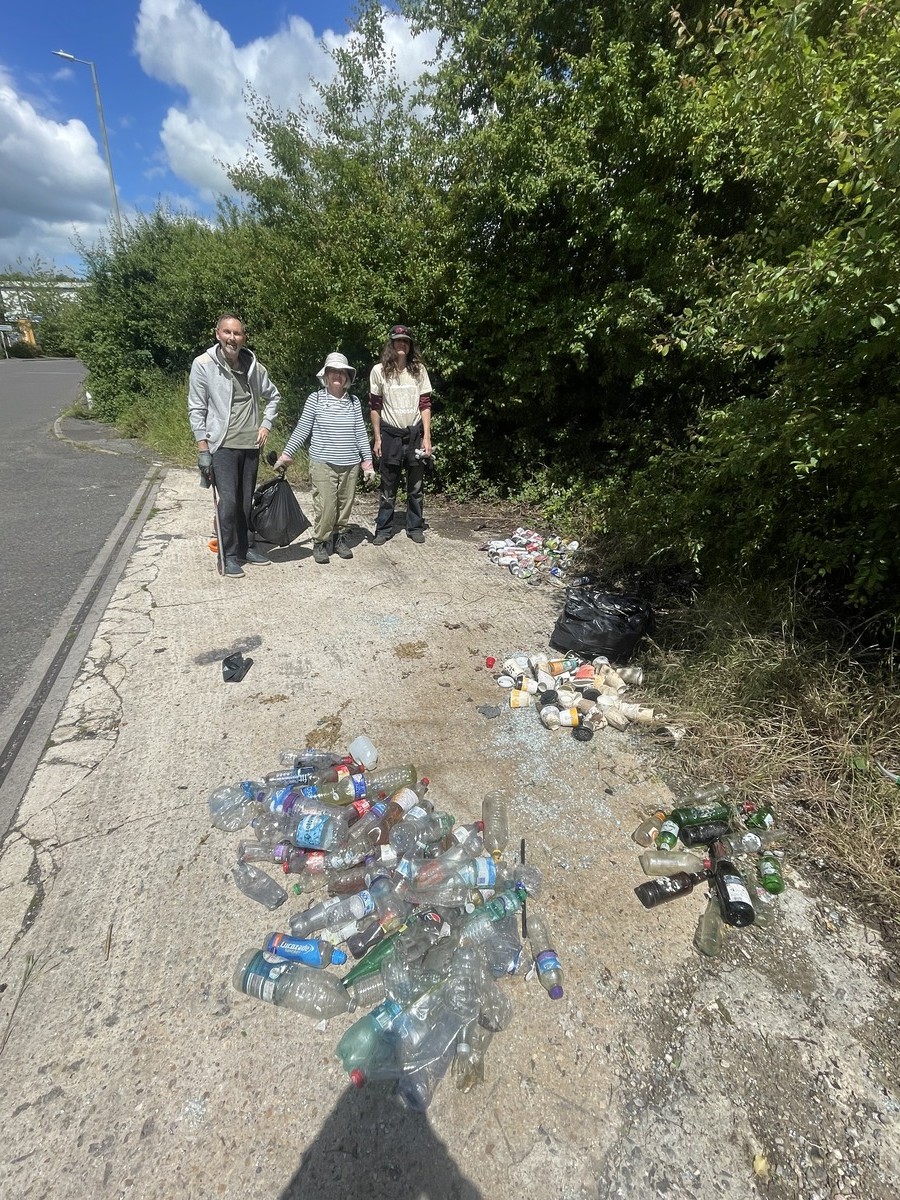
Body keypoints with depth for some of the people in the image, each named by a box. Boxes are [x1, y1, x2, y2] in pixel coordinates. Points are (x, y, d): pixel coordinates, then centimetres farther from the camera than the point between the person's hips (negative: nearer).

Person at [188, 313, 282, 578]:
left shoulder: (254, 366, 5)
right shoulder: (203, 364, -6)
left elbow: (273, 397, 21)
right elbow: (196, 409, -6)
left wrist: (266, 425, 8)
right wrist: (203, 449, -11)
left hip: (251, 445, 4)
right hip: (222, 446, -4)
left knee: (246, 501, 12)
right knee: (229, 501, -10)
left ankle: (246, 547, 25)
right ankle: (229, 555, 4)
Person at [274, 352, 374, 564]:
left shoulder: (353, 401, 7)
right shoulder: (315, 399, -1)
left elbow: (360, 433, 10)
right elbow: (302, 430, 2)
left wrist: (367, 461, 6)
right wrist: (286, 454, 0)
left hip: (350, 465, 3)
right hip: (323, 464, -3)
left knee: (345, 505, 8)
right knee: (325, 506, -5)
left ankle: (340, 538, 24)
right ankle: (321, 542, 11)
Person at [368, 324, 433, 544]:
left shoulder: (419, 370, 4)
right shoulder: (379, 371, 0)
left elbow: (425, 405, 3)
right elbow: (374, 407, 3)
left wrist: (427, 437, -4)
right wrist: (377, 438, -1)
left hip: (415, 433, 1)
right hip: (391, 433, -1)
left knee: (416, 485, 5)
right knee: (388, 486, 3)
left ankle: (415, 527, 18)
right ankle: (383, 529, 13)